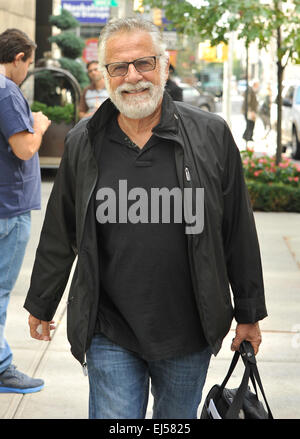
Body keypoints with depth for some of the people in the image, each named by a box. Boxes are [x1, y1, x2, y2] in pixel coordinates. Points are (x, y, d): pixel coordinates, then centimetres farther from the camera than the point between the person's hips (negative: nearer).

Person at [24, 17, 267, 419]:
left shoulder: (211, 136, -3)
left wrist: (249, 314, 6)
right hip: (110, 334, 0)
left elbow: (239, 233, 2)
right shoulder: (83, 143, 1)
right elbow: (59, 236, 11)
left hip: (190, 333, 0)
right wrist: (41, 306, 17)